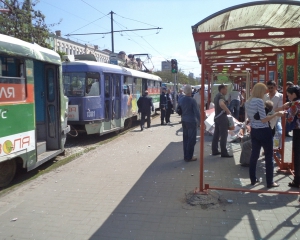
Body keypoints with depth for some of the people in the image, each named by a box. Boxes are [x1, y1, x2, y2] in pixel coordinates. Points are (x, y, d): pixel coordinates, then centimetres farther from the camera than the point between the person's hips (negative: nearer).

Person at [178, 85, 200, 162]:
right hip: (191, 121, -7)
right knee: (191, 139, 1)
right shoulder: (192, 100, -17)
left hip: (184, 121, 7)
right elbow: (196, 112, -17)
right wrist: (201, 121, -11)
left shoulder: (181, 100, 3)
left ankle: (186, 156, 21)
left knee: (185, 139, 14)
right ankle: (189, 157, 6)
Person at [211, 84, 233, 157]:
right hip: (222, 117, -10)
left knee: (216, 134, 11)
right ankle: (224, 153, -6)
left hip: (217, 116, 10)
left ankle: (214, 151, 16)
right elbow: (221, 104, -37)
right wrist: (228, 111, -25)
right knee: (224, 135, -7)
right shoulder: (221, 96, -15)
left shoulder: (216, 96, 15)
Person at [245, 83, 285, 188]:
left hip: (254, 131, 8)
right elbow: (263, 120, -20)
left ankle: (253, 179, 21)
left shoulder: (247, 102, 7)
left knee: (254, 155, 13)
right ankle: (269, 182, 12)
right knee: (269, 157, 4)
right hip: (264, 132, -8)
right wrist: (276, 114, -14)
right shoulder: (259, 101, -18)